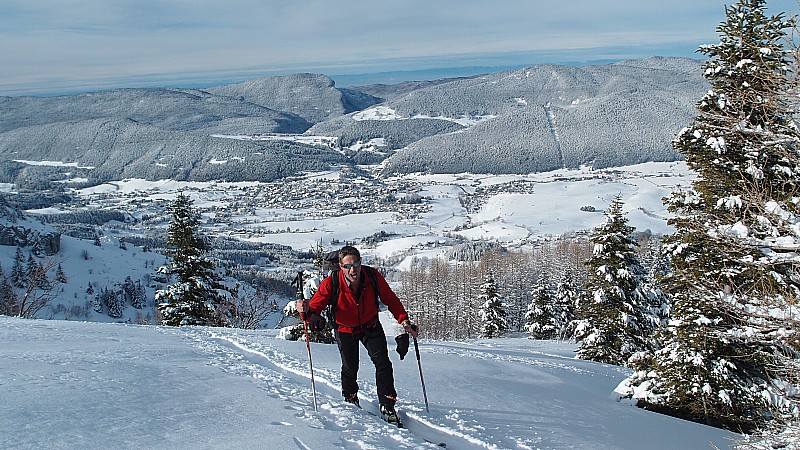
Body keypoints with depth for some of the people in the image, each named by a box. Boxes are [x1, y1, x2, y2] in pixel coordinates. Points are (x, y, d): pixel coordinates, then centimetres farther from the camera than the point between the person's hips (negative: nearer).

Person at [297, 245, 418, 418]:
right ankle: (350, 399, 37)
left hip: (370, 327, 1)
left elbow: (391, 300, -9)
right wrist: (307, 311, -50)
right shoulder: (331, 283, -28)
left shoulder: (373, 276, -23)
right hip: (345, 329, -1)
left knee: (383, 363, -7)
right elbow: (315, 306, -27)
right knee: (350, 368, 6)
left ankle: (387, 405, 9)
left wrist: (404, 320, -15)